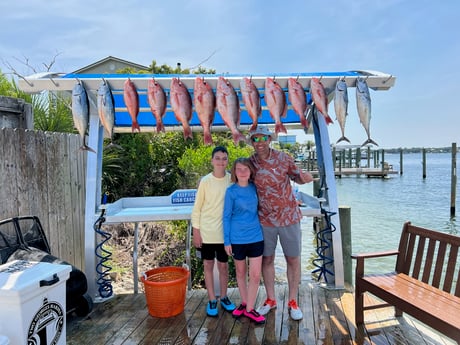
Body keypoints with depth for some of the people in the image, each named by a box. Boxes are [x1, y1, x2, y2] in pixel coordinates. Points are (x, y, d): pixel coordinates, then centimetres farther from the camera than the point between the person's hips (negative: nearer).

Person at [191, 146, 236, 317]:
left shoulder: (232, 179, -3)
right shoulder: (205, 181, -9)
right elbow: (197, 208, -3)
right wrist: (196, 231, -4)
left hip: (225, 231, 2)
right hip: (206, 231, -1)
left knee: (223, 264, 13)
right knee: (208, 265, 11)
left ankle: (224, 297, 32)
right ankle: (212, 300, 26)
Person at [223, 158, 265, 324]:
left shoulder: (254, 188, 0)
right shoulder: (231, 191, -8)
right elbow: (226, 217, -5)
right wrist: (226, 241, -6)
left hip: (256, 237, 2)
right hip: (237, 239, -2)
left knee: (255, 274, 3)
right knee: (241, 273, 15)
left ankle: (250, 308, 20)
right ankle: (244, 303, 35)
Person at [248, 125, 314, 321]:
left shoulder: (284, 158, -8)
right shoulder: (250, 163, -4)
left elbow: (296, 177, 6)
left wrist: (303, 177, -17)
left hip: (289, 217, -1)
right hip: (265, 219, 1)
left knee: (293, 260, 8)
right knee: (267, 260, 12)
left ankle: (293, 302, 27)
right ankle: (270, 300, 32)